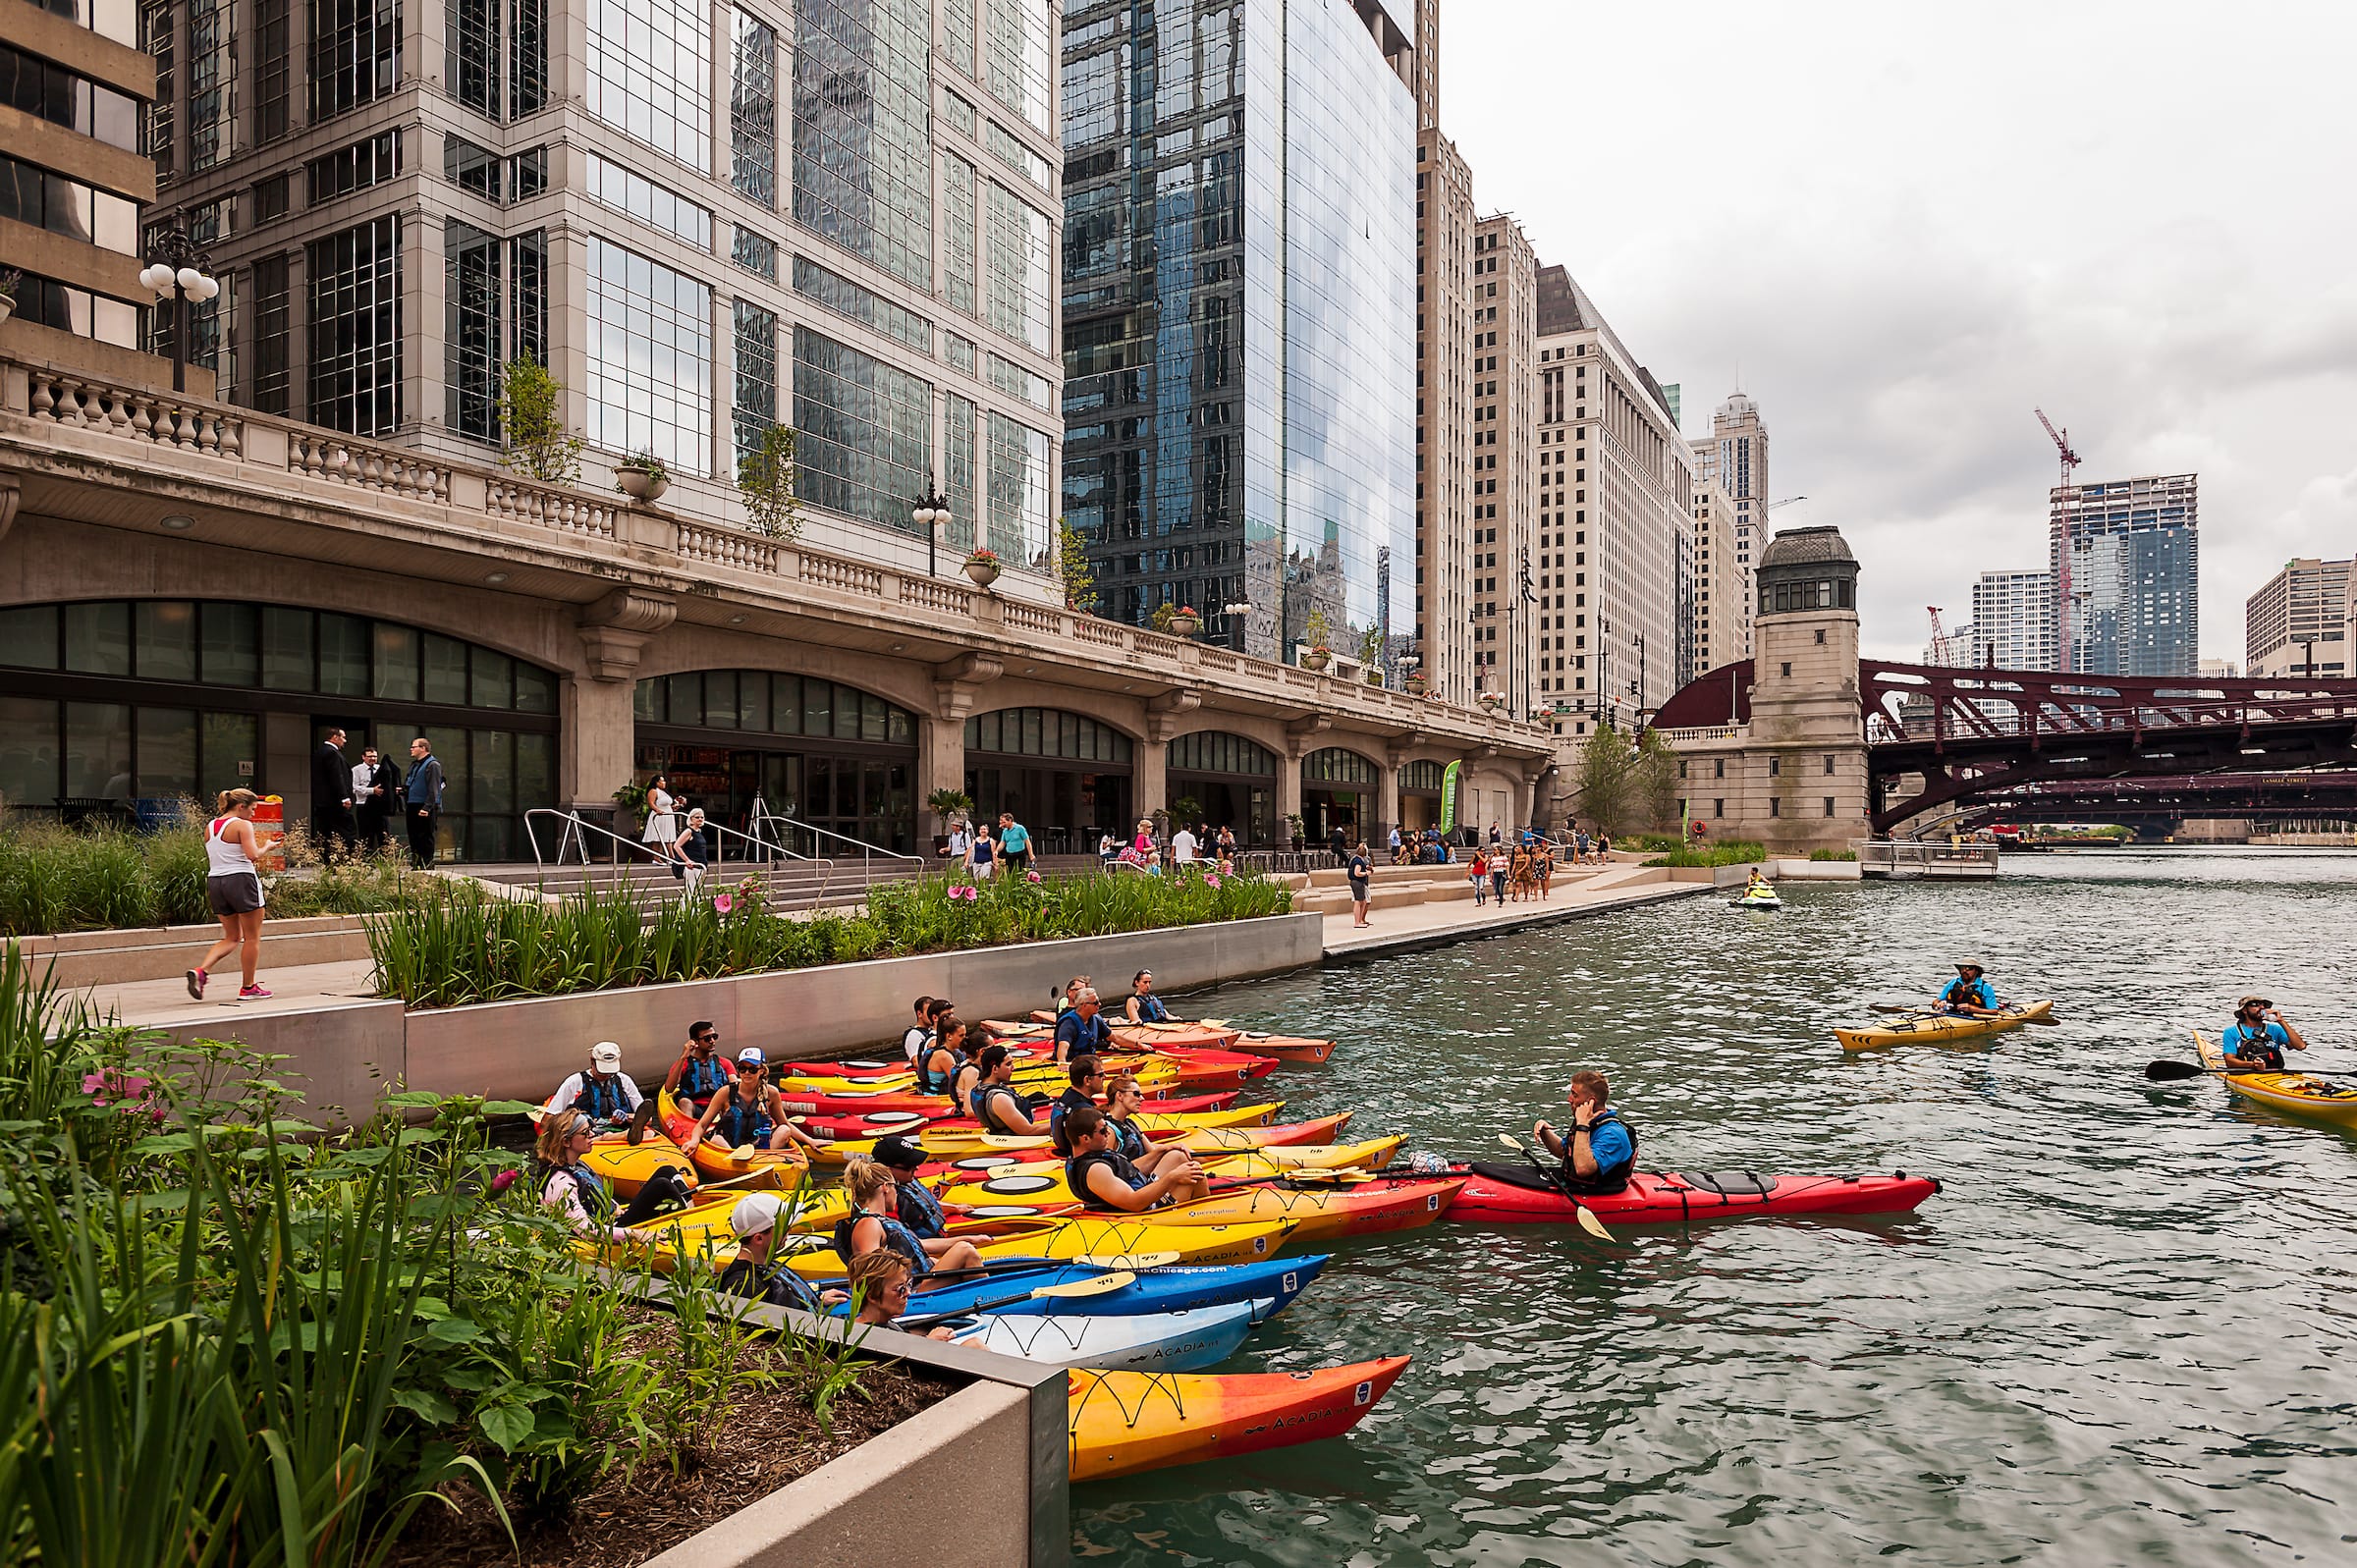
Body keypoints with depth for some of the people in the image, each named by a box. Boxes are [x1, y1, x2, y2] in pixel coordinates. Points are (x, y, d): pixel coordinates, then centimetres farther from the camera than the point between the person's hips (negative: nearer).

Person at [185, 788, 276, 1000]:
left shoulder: (210, 827, 13)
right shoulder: (242, 825, -10)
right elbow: (253, 855, -19)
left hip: (215, 881, 7)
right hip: (241, 880, -7)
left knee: (232, 937, 18)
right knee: (252, 937, 6)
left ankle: (201, 970, -5)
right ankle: (248, 988, 10)